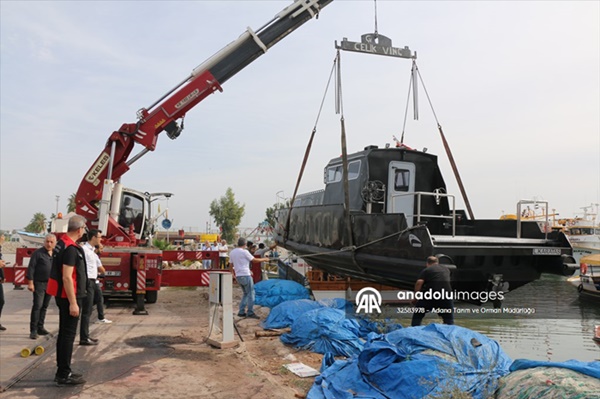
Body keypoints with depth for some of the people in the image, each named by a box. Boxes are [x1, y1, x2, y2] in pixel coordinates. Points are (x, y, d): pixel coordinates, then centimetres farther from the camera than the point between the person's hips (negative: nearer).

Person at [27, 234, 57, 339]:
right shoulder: (38, 253, -7)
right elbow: (31, 268, -10)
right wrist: (30, 282, -15)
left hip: (50, 284, 5)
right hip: (39, 283, -5)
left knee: (44, 307, 11)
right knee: (37, 306, -8)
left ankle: (40, 327, 20)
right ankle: (33, 330, -3)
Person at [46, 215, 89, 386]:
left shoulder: (62, 243, 11)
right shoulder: (71, 248, -20)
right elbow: (67, 277, -24)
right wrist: (73, 303, -23)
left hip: (63, 295, 10)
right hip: (69, 297, -10)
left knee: (64, 333, 15)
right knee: (68, 334, -4)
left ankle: (62, 372, 24)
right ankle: (64, 375, 2)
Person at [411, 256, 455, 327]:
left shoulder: (426, 270, 5)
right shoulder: (446, 269, 20)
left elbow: (419, 282, -9)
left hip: (430, 295, -2)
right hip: (446, 294, 3)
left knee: (417, 316, 16)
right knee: (449, 320, 19)